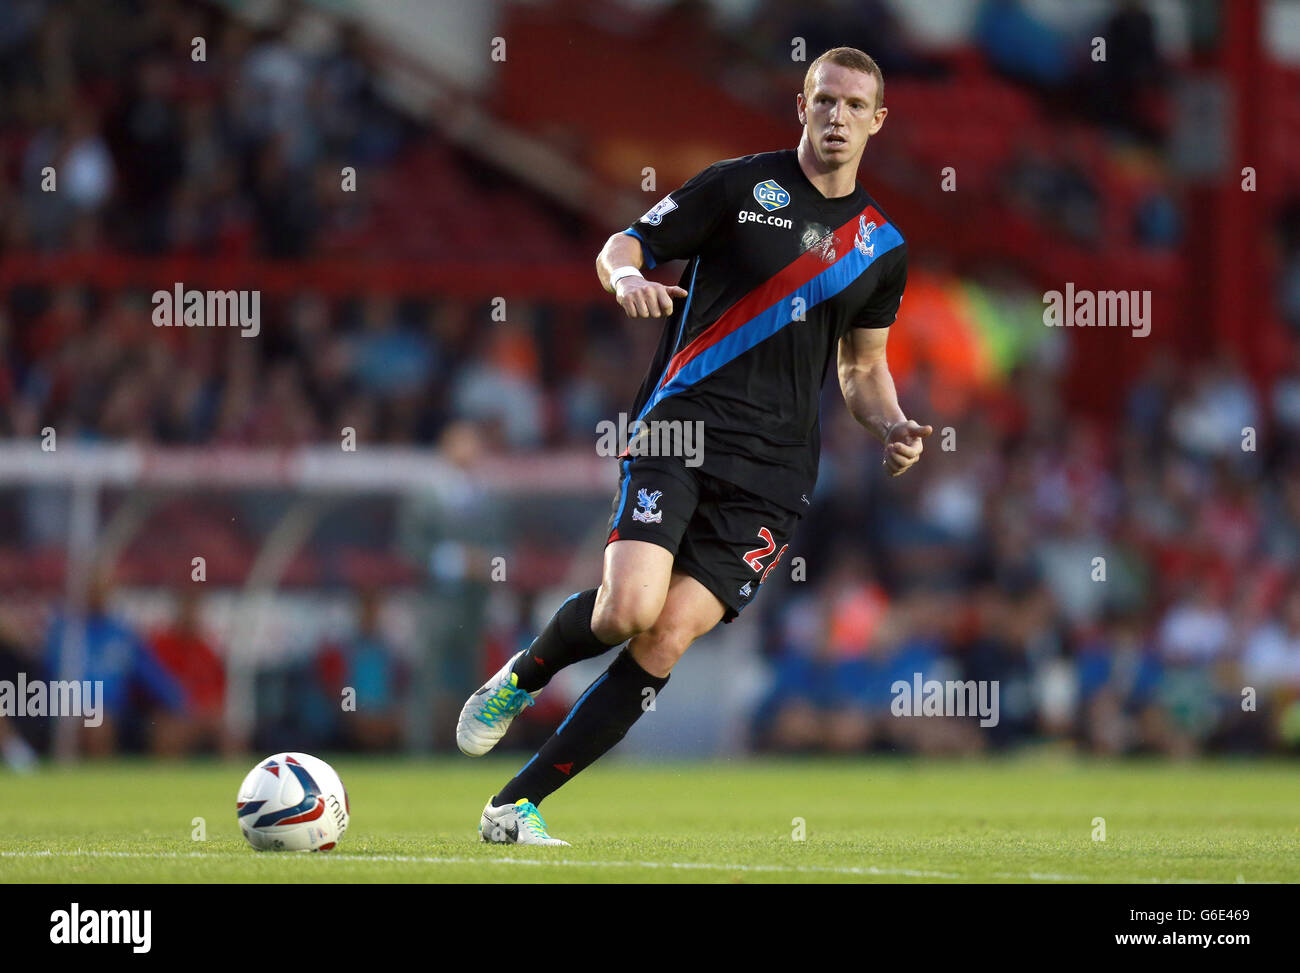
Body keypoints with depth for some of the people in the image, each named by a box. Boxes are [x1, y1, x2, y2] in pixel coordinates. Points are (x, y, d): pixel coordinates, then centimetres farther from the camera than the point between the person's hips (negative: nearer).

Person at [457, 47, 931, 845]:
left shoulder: (883, 245, 16)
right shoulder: (741, 185, 4)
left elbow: (864, 367, 26)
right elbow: (623, 245, 6)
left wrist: (893, 428, 6)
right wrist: (628, 277, -18)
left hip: (775, 467, 3)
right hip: (682, 423, -3)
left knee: (669, 638, -12)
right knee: (629, 608, -23)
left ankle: (518, 807, -5)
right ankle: (524, 676, 13)